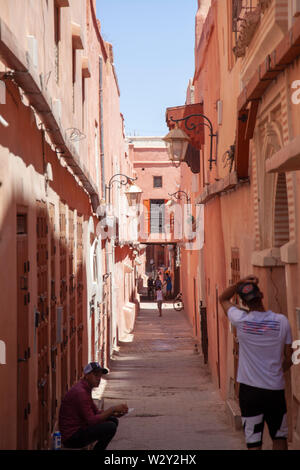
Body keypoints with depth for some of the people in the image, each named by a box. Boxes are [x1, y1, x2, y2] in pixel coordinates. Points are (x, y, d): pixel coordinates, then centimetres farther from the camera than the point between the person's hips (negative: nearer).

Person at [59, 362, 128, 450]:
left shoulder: (86, 389, 13)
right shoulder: (80, 392, -20)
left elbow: (96, 412, 17)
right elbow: (92, 421, -23)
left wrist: (114, 413, 1)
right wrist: (113, 409, -18)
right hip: (71, 438, -10)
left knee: (113, 420, 12)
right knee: (110, 427, -22)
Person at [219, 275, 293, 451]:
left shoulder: (241, 320, -11)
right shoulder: (282, 321, -8)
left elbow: (223, 299, 10)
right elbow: (289, 357, 1)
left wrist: (241, 282, -2)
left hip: (250, 389, -1)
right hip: (276, 389, 1)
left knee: (253, 441, 3)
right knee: (280, 437, 17)